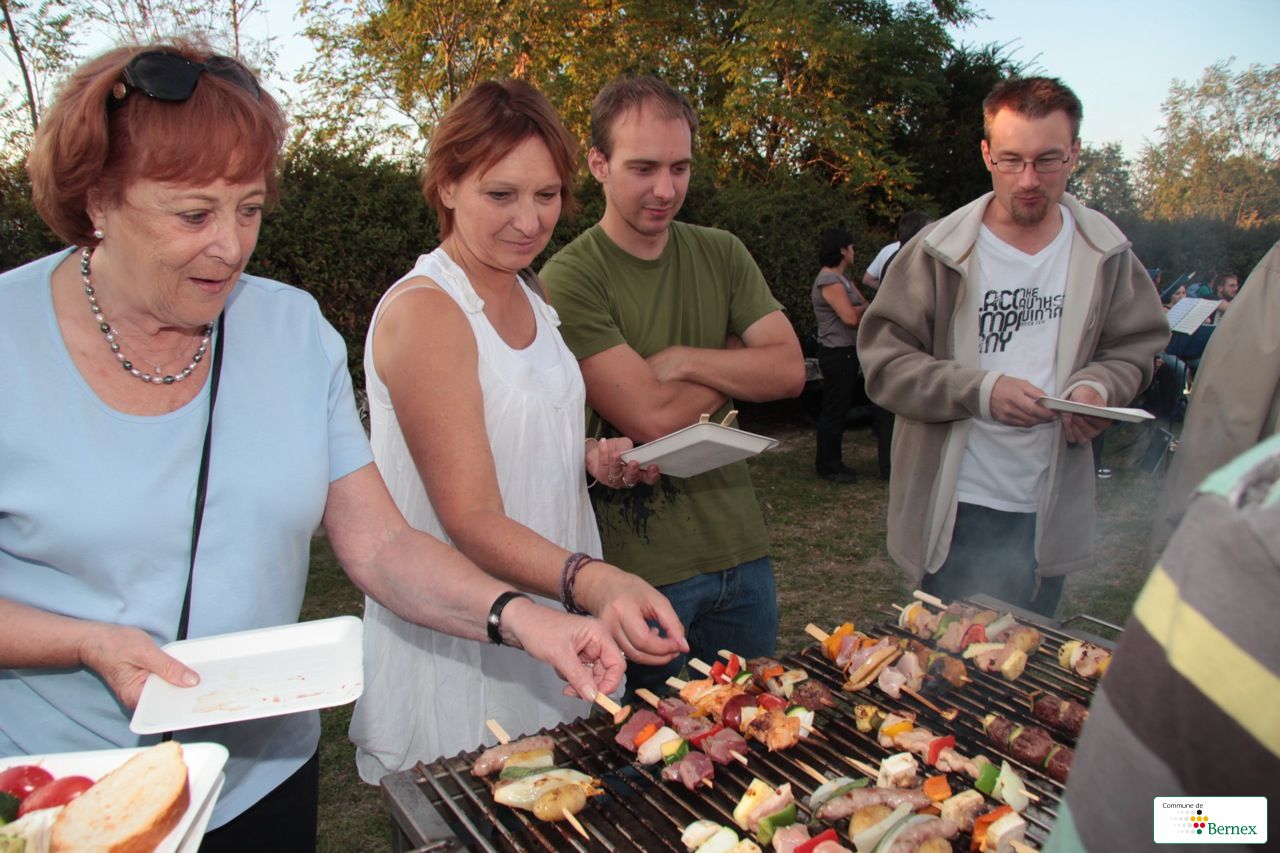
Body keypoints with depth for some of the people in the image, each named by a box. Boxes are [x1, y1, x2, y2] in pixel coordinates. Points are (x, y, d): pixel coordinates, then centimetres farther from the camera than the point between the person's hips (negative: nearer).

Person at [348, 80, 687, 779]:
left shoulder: (529, 296, 7)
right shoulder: (423, 311, -20)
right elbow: (471, 520, -25)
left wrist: (594, 459, 1)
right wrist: (592, 583, -40)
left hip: (550, 633, 8)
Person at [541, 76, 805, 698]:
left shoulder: (722, 255, 6)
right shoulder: (570, 278, -13)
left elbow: (789, 371, -3)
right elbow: (651, 417, -20)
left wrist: (681, 359, -14)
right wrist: (733, 367, -5)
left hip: (740, 550, 6)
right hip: (640, 568, -5)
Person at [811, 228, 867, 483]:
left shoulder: (842, 278, 16)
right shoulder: (829, 281, -17)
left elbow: (866, 306, 10)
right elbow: (851, 317, -23)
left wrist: (860, 309, -12)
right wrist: (865, 309, -3)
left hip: (845, 351, 10)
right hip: (837, 353, -10)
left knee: (836, 409, 15)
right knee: (835, 410, -4)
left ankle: (827, 462, 24)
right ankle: (830, 467, 5)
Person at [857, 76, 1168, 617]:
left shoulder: (1106, 254, 1)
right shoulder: (940, 252, -10)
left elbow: (1136, 346, 11)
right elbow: (883, 362, -11)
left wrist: (1099, 385, -12)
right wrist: (981, 390, -23)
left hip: (1051, 515, 4)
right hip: (953, 513, -3)